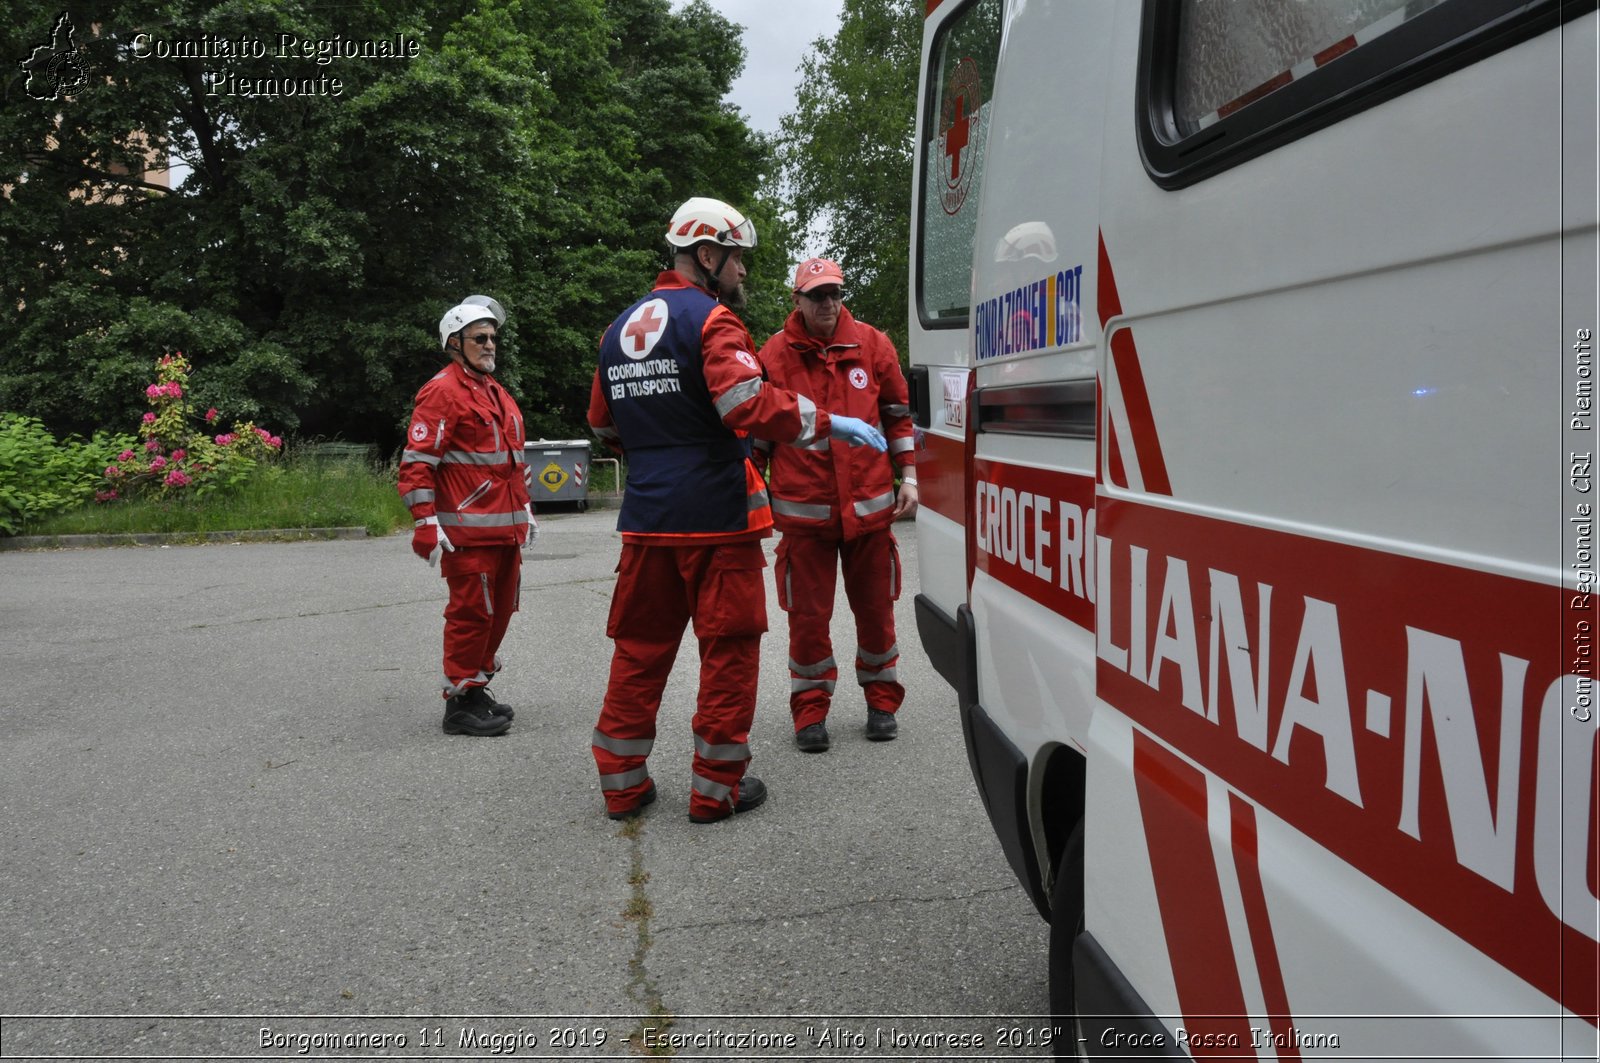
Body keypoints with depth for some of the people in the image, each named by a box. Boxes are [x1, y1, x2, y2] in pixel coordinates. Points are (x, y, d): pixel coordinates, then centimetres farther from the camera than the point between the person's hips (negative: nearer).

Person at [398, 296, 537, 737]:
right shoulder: (442, 392, -8)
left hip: (506, 528, 9)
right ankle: (461, 702, 5)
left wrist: (524, 508, 28)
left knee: (500, 610, 14)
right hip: (469, 530, -9)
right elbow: (417, 460, -14)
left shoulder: (496, 393, 21)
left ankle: (478, 688, 28)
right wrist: (425, 522, -19)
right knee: (472, 613, -5)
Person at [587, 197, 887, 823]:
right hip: (715, 516, -7)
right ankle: (717, 788, 12)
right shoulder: (710, 320, -9)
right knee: (729, 647, 4)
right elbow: (748, 404, -24)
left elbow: (603, 424, 21)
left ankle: (622, 782, 21)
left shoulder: (620, 329, 15)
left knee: (640, 646, 14)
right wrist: (829, 424, -17)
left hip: (646, 515, 7)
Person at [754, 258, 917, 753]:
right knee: (808, 614, 4)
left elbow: (898, 414, 11)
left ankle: (881, 701, 27)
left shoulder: (872, 345, 4)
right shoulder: (774, 355, 0)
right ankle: (811, 710, 18)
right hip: (804, 508, -1)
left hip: (870, 504, 1)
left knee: (875, 608, 11)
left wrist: (908, 478, 7)